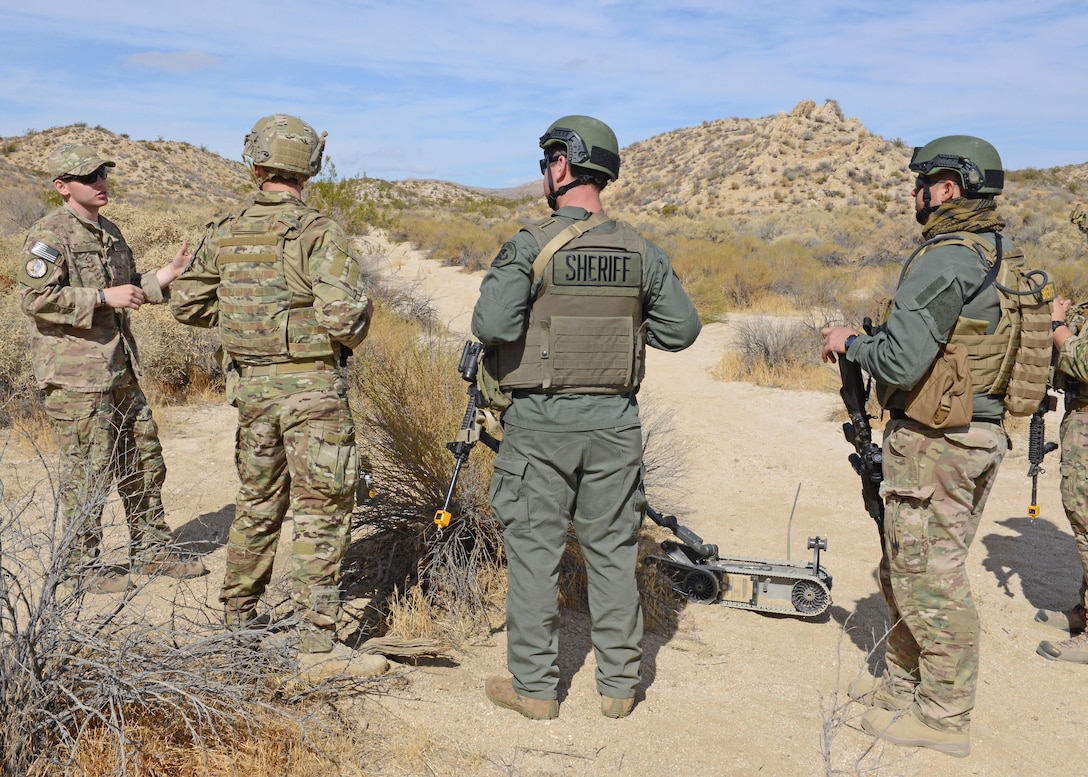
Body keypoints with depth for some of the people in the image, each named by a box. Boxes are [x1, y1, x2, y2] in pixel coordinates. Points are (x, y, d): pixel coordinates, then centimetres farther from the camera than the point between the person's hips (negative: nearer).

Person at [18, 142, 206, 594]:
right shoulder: (49, 236, -11)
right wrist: (104, 297, -22)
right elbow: (35, 298, -20)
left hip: (120, 371, 9)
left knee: (144, 463, 13)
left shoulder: (109, 231, 15)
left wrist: (169, 274, 10)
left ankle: (152, 551, 26)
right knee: (88, 472, -1)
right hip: (74, 375, -8)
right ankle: (82, 567, 14)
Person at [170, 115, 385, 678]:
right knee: (321, 512, 0)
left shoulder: (223, 234, 5)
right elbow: (343, 314, -22)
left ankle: (237, 617, 34)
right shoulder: (317, 232, -13)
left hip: (250, 384, 6)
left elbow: (186, 305, 11)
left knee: (257, 503, 20)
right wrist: (357, 324, 0)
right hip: (310, 386, -6)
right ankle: (318, 643, 4)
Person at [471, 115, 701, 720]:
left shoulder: (533, 246, -11)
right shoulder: (640, 252, 2)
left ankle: (533, 687, 17)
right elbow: (683, 328, 5)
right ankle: (618, 684, 23)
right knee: (613, 550, 13)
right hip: (615, 422, 4)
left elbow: (491, 325, -21)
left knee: (533, 551, 7)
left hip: (542, 422, -4)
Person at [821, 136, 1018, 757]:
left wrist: (850, 342, -6)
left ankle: (945, 718, 14)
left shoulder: (945, 260, -19)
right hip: (986, 435, 10)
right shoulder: (1009, 258, 11)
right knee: (908, 570, 19)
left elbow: (900, 362, -24)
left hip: (934, 443, -10)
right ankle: (906, 687, 32)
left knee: (928, 578, 2)